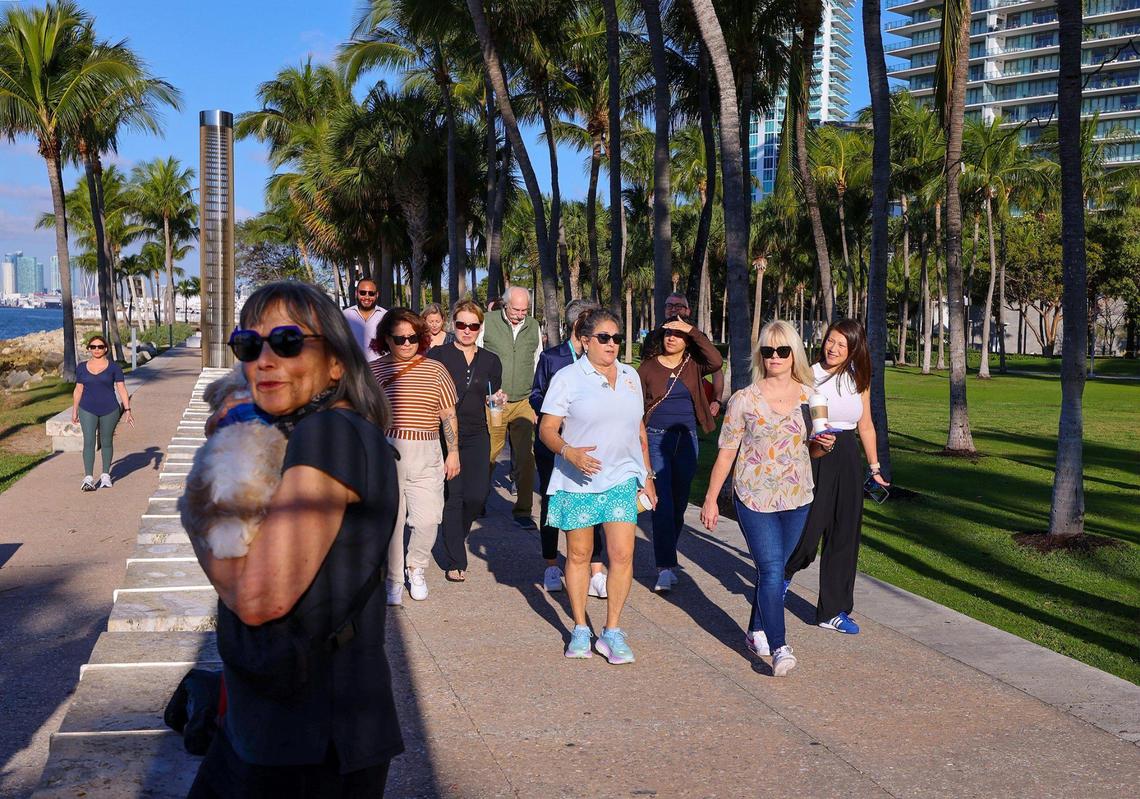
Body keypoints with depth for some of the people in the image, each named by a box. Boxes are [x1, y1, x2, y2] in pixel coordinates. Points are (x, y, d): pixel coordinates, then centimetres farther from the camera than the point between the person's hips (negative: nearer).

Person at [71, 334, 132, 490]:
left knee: (106, 442, 8)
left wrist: (127, 410, -8)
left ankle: (105, 475, 21)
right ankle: (88, 478, -13)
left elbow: (122, 389, -2)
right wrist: (74, 411, 13)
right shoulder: (82, 367, 6)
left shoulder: (114, 367, -1)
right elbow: (78, 390, 12)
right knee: (89, 442, -9)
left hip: (109, 410, -1)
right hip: (87, 410, 1)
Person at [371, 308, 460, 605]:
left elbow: (448, 415, 8)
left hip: (426, 455, 0)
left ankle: (417, 569, 26)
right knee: (389, 521, 1)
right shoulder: (373, 371, 6)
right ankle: (393, 580, 17)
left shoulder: (434, 370, 6)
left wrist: (453, 452, 5)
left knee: (428, 520, -1)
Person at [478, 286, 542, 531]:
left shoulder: (533, 326, 9)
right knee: (488, 455, 5)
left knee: (525, 457, -2)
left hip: (524, 403, 2)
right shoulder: (488, 322, -2)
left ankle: (523, 511, 6)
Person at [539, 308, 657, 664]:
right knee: (579, 555, 6)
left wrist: (647, 475, 18)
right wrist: (569, 452, -24)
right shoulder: (567, 378, -3)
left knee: (622, 554, -6)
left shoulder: (630, 376, 11)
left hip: (622, 478, 3)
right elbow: (547, 429, -5)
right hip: (577, 481, -3)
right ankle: (580, 629, 21)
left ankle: (612, 632, 5)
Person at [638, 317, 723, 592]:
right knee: (662, 502, -11)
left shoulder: (693, 366, 4)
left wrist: (693, 331, -16)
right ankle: (666, 567, -12)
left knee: (679, 502, 12)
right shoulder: (648, 367, 1)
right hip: (656, 438, -3)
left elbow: (716, 362, -18)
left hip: (686, 439, 3)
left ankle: (666, 556, 30)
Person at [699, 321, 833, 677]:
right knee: (771, 570, -10)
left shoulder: (809, 396, 4)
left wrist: (822, 445, -9)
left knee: (773, 568, 13)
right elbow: (726, 452, -1)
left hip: (796, 499, 3)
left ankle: (757, 631, 30)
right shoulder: (744, 400, -5)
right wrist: (711, 499, 0)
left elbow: (811, 449, 15)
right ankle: (778, 647, -6)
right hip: (754, 498, -3)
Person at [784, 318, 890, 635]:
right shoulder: (809, 376, -6)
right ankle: (783, 573, 28)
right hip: (813, 457, -5)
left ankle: (833, 611, 16)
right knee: (808, 531, -7)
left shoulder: (859, 379, 8)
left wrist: (874, 467, 17)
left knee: (845, 535, 6)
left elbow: (865, 426, 15)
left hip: (847, 459, 5)